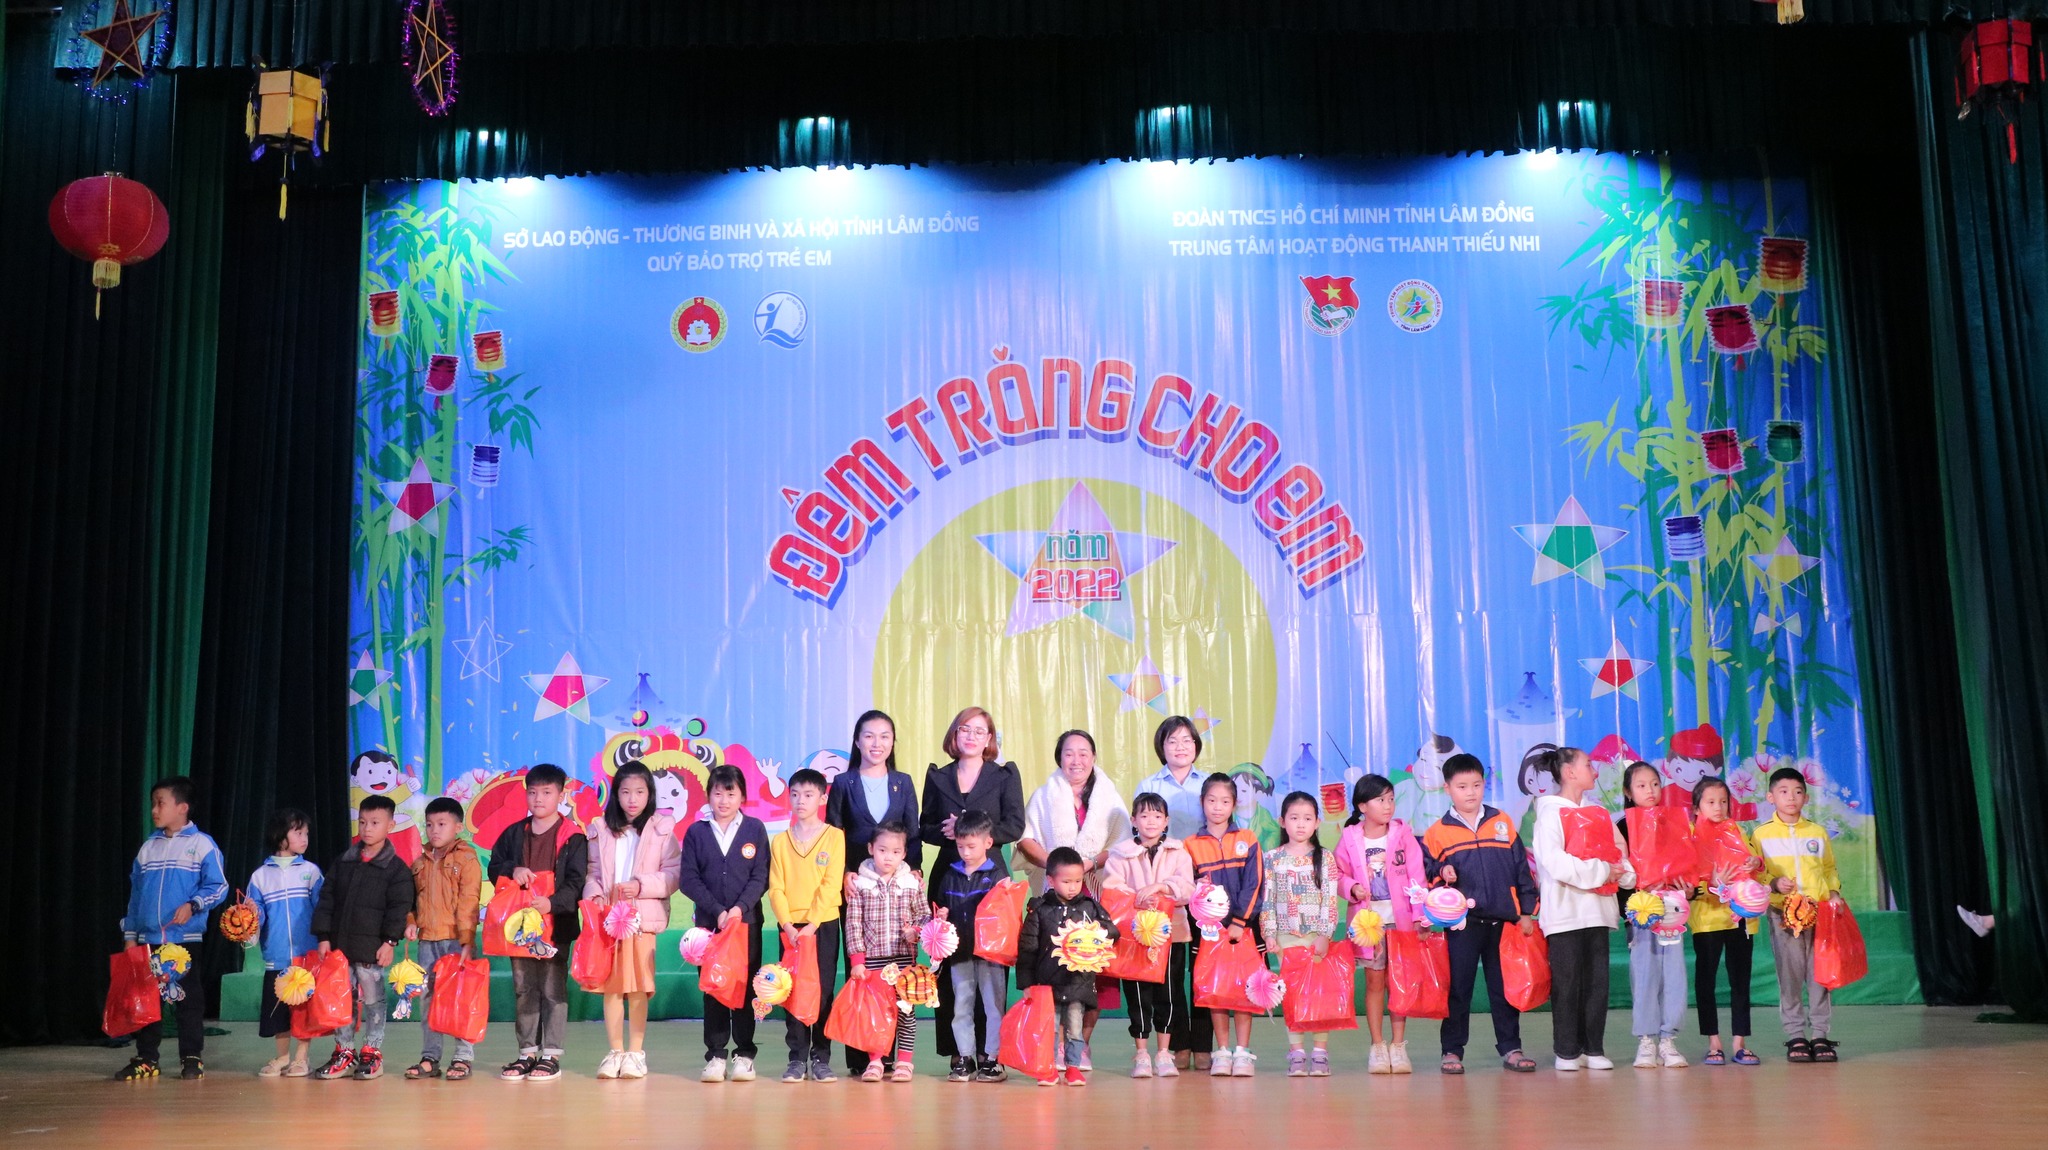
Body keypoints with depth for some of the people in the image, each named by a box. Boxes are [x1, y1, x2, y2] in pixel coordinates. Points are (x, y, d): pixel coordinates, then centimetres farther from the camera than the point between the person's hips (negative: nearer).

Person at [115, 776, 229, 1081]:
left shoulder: (201, 844, -3)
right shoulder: (148, 847, 13)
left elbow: (218, 886, -7)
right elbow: (136, 894, 16)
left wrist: (192, 905, -22)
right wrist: (130, 935, 13)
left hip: (186, 937, -5)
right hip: (148, 939, 5)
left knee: (188, 998, 0)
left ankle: (191, 1058, 9)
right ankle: (145, 1059, 16)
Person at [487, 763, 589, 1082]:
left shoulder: (572, 837, -3)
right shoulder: (514, 834, 13)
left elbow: (575, 882, -8)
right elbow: (494, 867, 15)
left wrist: (552, 902, -23)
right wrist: (513, 870, -7)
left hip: (556, 922, -5)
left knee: (553, 989, -2)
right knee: (523, 989, 10)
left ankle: (551, 1054, 5)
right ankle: (527, 1052, 18)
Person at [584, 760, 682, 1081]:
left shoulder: (661, 829, 1)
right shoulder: (600, 830, 9)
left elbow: (674, 873, -2)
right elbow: (591, 871, 9)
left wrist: (642, 885, -13)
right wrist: (594, 893, -9)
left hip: (643, 918, -2)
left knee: (638, 986, 0)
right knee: (611, 985, 4)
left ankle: (635, 1052, 10)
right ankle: (614, 1051, 13)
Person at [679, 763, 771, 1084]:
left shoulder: (755, 829, 3)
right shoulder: (696, 832, 4)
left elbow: (760, 877, -2)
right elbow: (689, 879, -1)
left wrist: (740, 907, -15)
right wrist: (717, 911, -11)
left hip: (747, 920, -1)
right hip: (708, 922, 1)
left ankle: (744, 1054, 10)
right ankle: (715, 1055, 9)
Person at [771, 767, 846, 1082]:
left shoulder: (834, 836, 0)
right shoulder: (780, 841, 7)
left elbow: (831, 885, -7)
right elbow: (776, 888, 2)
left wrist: (811, 925, -14)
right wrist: (788, 926, -10)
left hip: (823, 925, -2)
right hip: (790, 928, 2)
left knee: (822, 992, 0)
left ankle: (821, 1059, 7)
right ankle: (797, 1059, 8)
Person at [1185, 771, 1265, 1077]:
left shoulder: (1247, 840, 3)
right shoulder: (1192, 844, 4)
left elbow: (1253, 884, -3)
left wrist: (1238, 921, -10)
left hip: (1244, 926, -1)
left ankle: (1243, 1052, 7)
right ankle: (1222, 1052, 9)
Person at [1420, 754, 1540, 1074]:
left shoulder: (1503, 824, 8)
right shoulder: (1438, 831, 3)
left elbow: (1521, 867, 10)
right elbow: (1424, 869, 8)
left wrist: (1526, 911, 7)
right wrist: (1440, 874, -14)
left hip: (1503, 919, 2)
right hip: (1461, 922, -1)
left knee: (1504, 986, 7)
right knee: (1458, 988, 2)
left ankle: (1510, 1048, 17)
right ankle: (1452, 1051, 9)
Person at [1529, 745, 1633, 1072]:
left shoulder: (1595, 811, 17)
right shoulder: (1550, 812, -4)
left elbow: (1617, 848, 15)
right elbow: (1553, 862, -16)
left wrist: (1622, 870, -7)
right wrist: (1601, 871, -15)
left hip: (1597, 907, 6)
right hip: (1565, 908, -6)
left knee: (1597, 980, 5)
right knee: (1567, 981, -2)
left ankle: (1593, 1048, 12)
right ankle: (1566, 1051, 5)